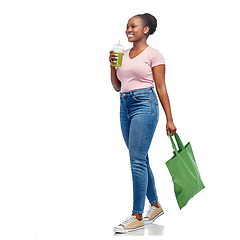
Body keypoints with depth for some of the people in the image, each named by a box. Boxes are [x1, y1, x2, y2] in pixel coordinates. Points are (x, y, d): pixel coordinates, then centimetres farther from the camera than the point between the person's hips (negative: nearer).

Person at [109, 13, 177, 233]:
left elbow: (161, 88, -5)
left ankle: (137, 217, -3)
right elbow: (117, 87, 18)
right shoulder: (123, 55, 15)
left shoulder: (153, 54, -3)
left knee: (137, 160, -10)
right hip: (125, 107, 7)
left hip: (144, 106, -7)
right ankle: (155, 205, 27)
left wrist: (169, 119, -8)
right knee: (140, 159, 12)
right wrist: (112, 65, 2)